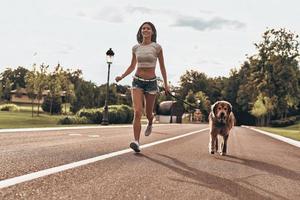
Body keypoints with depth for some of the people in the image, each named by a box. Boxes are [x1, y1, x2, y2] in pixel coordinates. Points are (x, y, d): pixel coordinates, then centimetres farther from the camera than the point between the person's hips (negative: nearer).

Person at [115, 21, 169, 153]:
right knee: (137, 112, -16)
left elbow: (162, 67, 6)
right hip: (137, 81, 1)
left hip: (151, 82, -1)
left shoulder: (157, 47, -2)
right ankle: (136, 142, -18)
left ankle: (150, 124, 48)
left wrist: (165, 84, 7)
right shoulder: (136, 48, 5)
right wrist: (122, 76, -1)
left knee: (148, 113, 11)